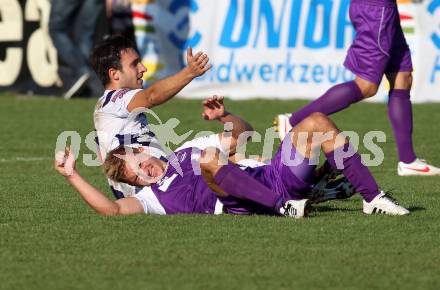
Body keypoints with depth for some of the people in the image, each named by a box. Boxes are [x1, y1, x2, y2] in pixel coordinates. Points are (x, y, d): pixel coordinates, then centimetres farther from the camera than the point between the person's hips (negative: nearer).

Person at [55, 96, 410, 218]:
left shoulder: (190, 148, 27)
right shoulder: (151, 197, 9)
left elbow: (245, 133, 31)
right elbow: (112, 209, -10)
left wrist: (223, 115, 11)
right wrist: (72, 175, -11)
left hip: (276, 177, 6)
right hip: (251, 206, -6)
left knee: (316, 122, -5)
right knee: (208, 158, -31)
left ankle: (373, 197, -8)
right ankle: (286, 207, -37)